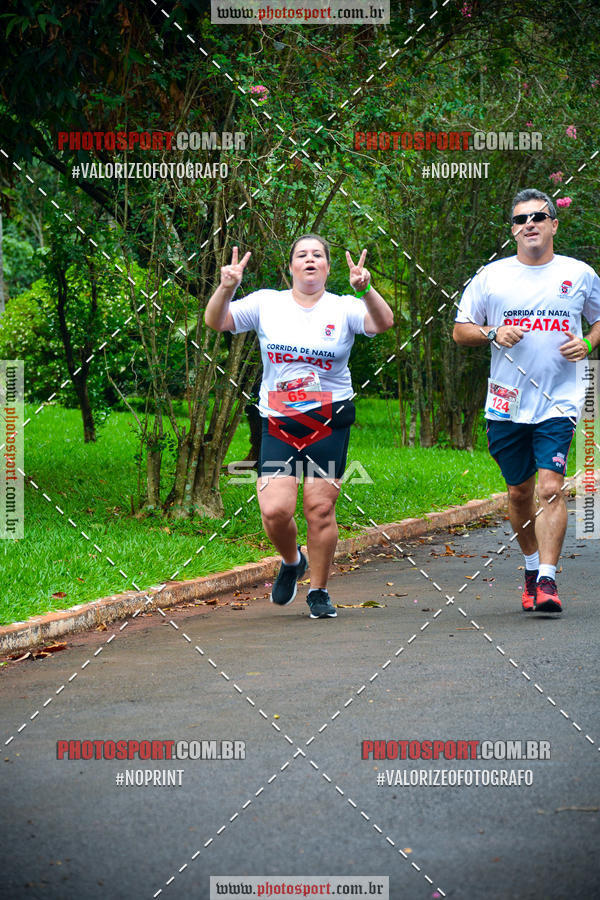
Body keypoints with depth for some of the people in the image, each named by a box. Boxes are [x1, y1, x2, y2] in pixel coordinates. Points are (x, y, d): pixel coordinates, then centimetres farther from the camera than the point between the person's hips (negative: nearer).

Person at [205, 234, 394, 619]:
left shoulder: (343, 309, 3)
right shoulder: (267, 303, 7)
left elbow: (383, 323, -13)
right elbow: (216, 322, 1)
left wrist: (365, 290, -31)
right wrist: (226, 288, -19)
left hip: (329, 423, -1)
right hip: (278, 424, 1)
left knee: (320, 509, -4)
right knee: (275, 510, -11)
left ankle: (319, 591, 13)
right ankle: (292, 562, 22)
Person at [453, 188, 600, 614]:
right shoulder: (491, 276, 6)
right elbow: (460, 330, 10)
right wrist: (493, 334, -10)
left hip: (558, 402, -2)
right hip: (507, 403, 2)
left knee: (551, 487, -15)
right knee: (519, 492, 11)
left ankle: (547, 580, -15)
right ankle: (532, 567, 31)